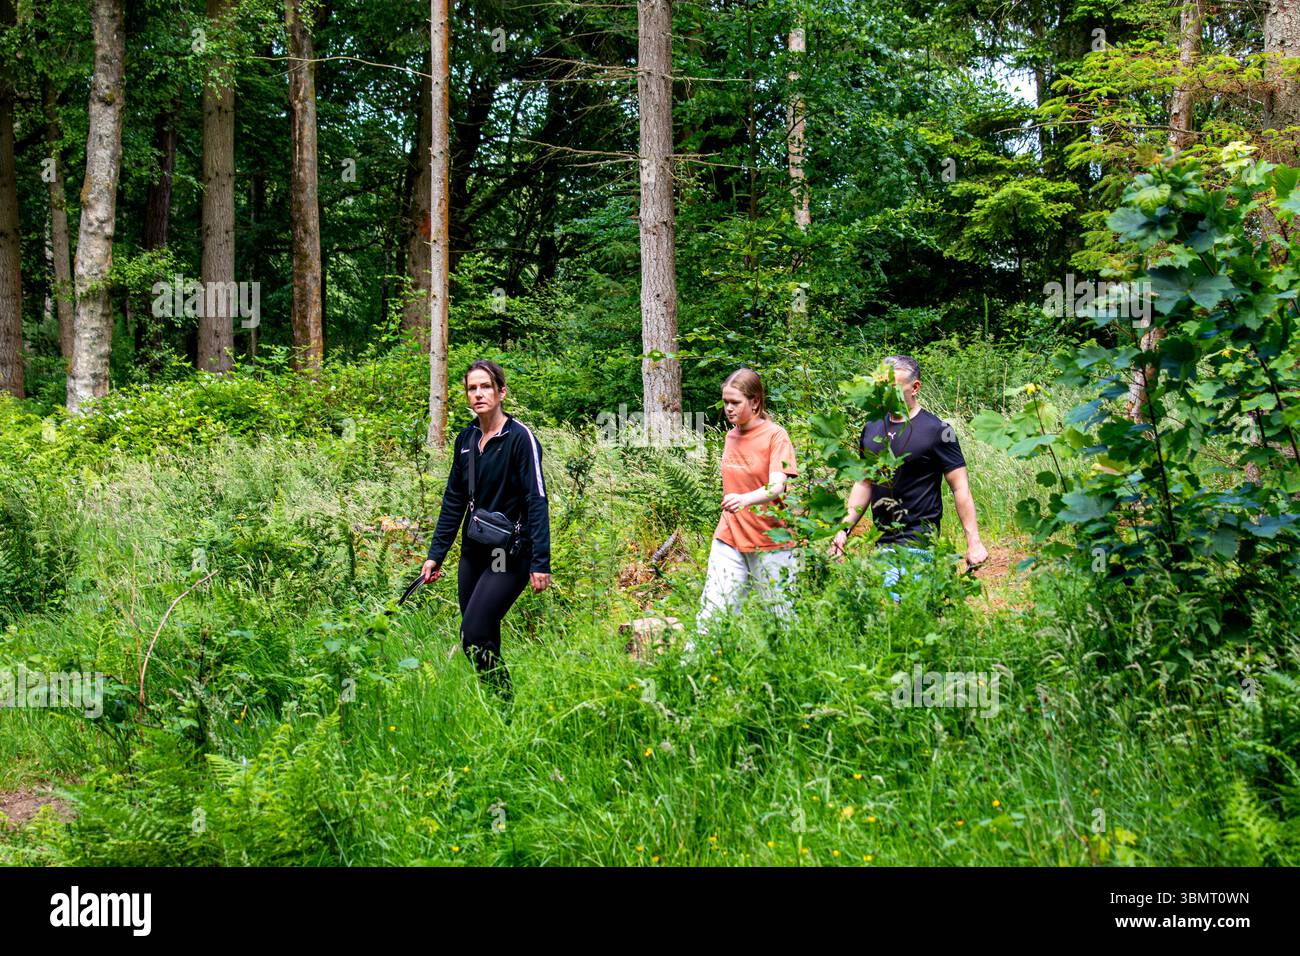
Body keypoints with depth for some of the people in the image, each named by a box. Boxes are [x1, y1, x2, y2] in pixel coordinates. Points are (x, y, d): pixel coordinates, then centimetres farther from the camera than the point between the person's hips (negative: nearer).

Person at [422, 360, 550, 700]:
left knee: (474, 635, -14)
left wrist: (540, 563, -20)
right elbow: (453, 500, 15)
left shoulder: (520, 437, -12)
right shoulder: (466, 439, 8)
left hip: (510, 555, -7)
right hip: (473, 553, 7)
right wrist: (436, 553, 12)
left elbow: (537, 501, -15)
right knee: (483, 640, 9)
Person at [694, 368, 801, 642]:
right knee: (712, 612, -4)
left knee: (782, 615, 4)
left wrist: (746, 499, -42)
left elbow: (777, 487, -24)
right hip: (729, 540, 5)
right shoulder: (731, 436, 9)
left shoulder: (775, 435, -10)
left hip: (770, 542, -5)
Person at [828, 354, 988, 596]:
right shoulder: (872, 429, 12)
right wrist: (844, 529, 13)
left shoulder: (936, 431, -5)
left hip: (917, 539, -6)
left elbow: (960, 488, -5)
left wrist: (973, 542, -9)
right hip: (882, 539, 6)